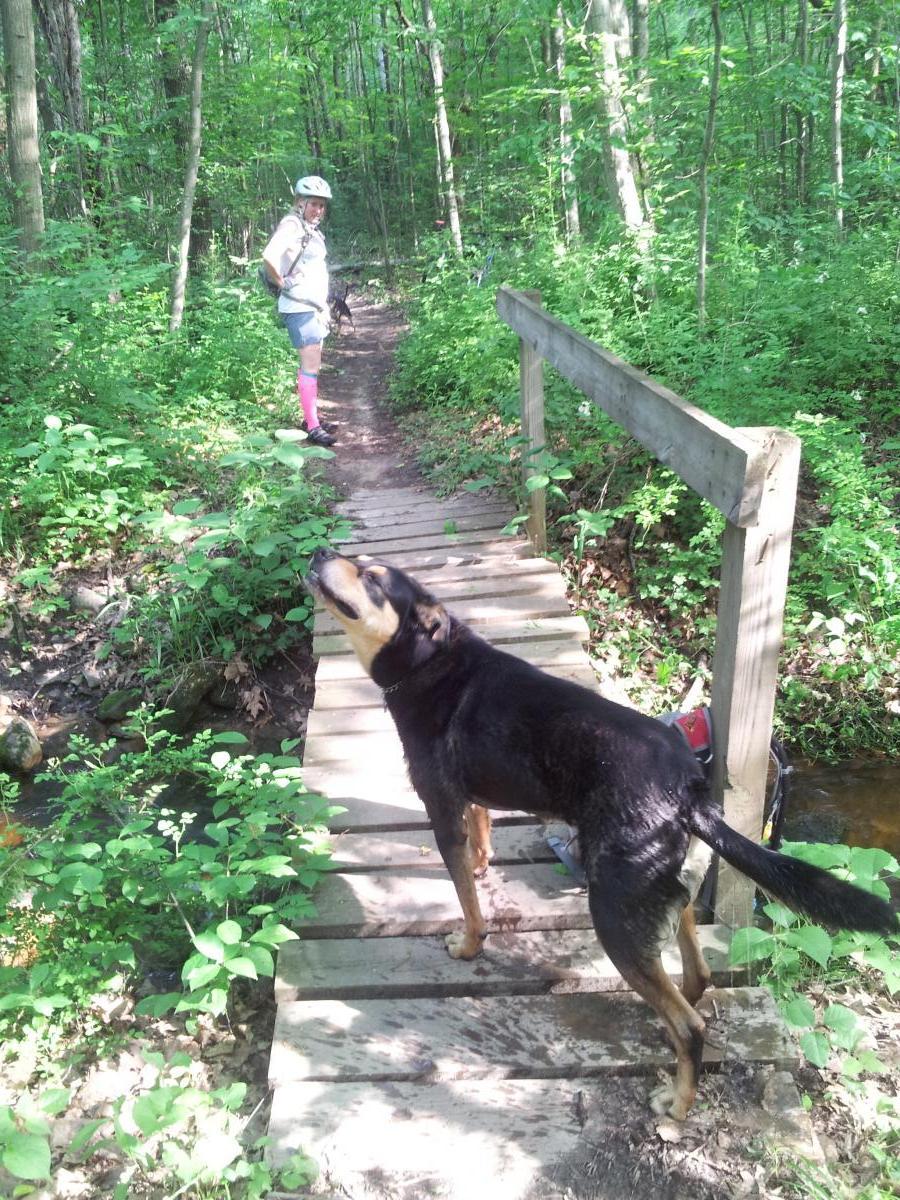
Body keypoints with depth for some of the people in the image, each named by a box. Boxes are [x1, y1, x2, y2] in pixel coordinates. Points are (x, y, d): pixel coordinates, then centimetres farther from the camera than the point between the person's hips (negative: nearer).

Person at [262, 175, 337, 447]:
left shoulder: (311, 230, 16)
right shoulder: (292, 224, -14)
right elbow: (269, 256, -31)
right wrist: (281, 282, -16)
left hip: (313, 305, 10)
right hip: (299, 306, -10)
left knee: (310, 364, 14)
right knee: (311, 365, -10)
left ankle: (311, 418, 22)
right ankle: (312, 427, -8)